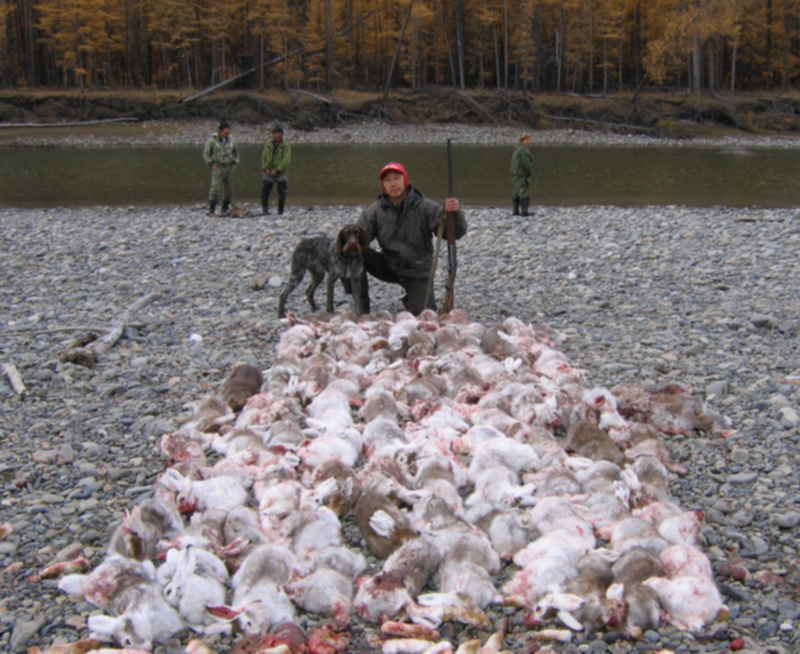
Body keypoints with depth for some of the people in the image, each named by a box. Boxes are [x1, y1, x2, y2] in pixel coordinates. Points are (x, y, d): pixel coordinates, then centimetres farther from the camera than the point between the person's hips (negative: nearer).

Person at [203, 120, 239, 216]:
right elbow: (206, 154, -3)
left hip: (229, 167, 5)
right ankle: (211, 210, -12)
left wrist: (234, 163, 8)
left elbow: (235, 153, 19)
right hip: (217, 168, -5)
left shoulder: (230, 140, 7)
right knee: (215, 188, -13)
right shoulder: (212, 140, -7)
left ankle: (225, 210, 11)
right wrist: (212, 165, -9)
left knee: (227, 188, 4)